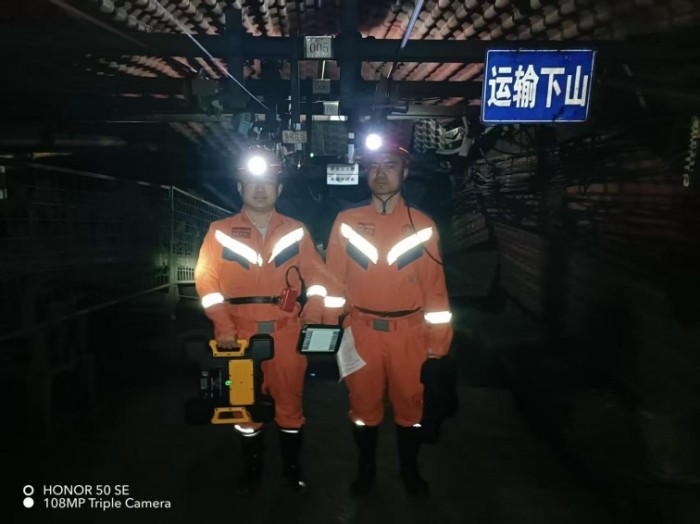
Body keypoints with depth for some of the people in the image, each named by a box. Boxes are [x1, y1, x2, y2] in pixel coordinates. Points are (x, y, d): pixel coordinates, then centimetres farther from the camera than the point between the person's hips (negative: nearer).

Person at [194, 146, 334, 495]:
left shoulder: (296, 231, 7)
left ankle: (292, 467, 29)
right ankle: (251, 468, 31)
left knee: (289, 400, 10)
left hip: (288, 332, 0)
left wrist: (312, 319, -7)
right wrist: (223, 328, -10)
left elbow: (316, 274, 6)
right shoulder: (220, 232, 3)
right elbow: (207, 280, -1)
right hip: (241, 332, 0)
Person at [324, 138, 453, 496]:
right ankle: (365, 468, 36)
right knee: (363, 404, 13)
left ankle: (409, 469, 36)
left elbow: (435, 289, 0)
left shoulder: (423, 226, 0)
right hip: (361, 333, 0)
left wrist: (438, 341, -1)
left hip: (409, 335, 0)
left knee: (410, 405, 13)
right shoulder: (346, 222, 0)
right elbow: (333, 281, 2)